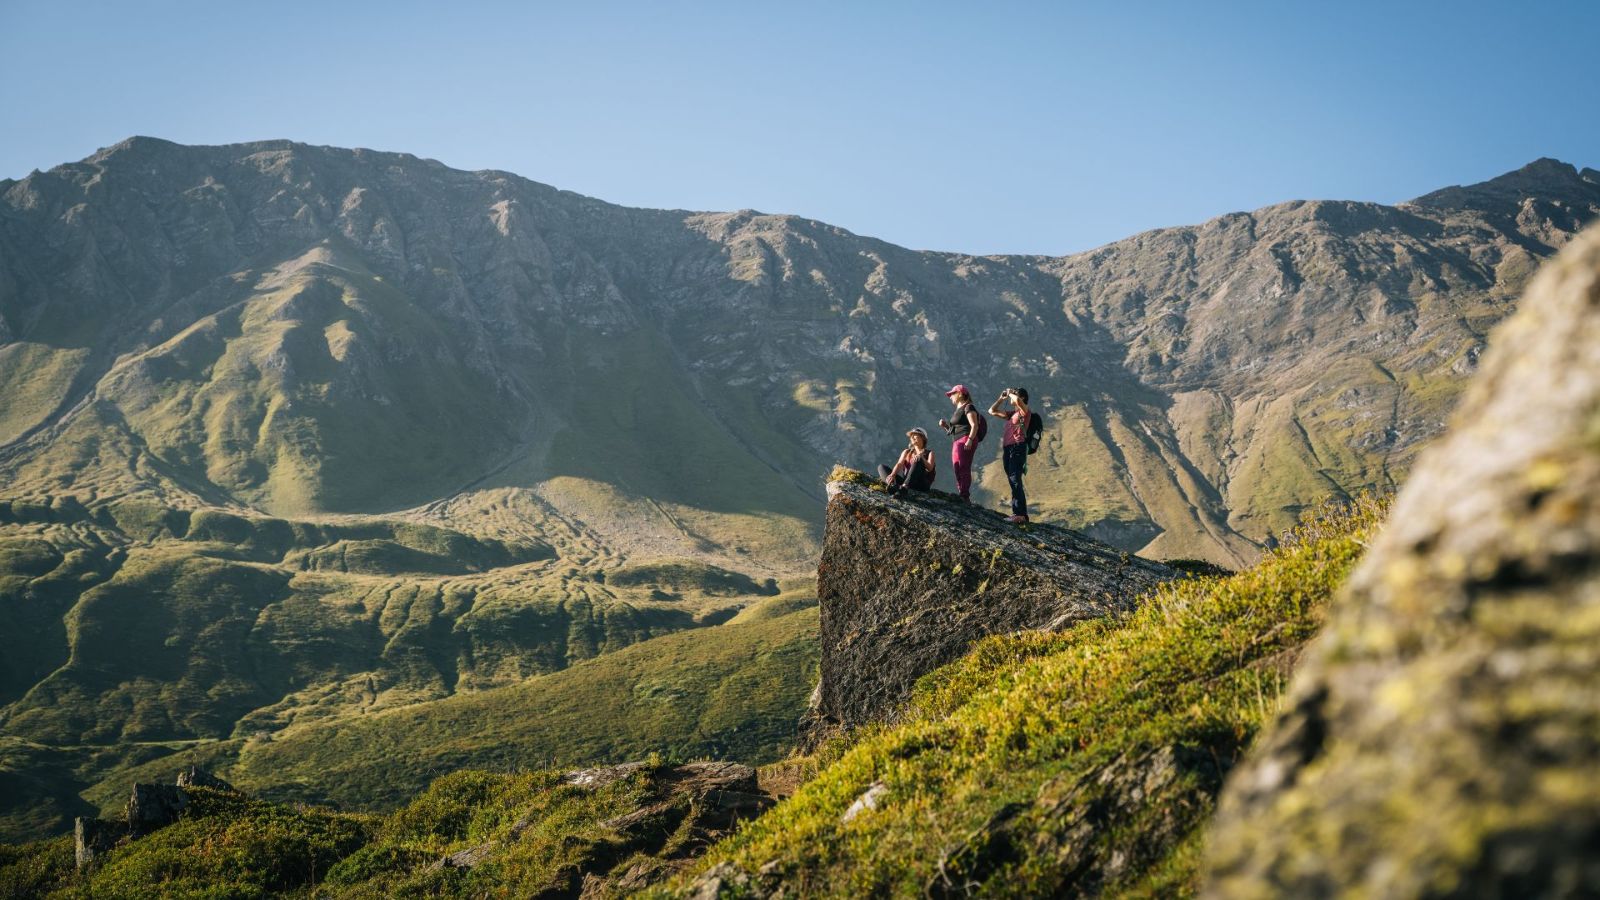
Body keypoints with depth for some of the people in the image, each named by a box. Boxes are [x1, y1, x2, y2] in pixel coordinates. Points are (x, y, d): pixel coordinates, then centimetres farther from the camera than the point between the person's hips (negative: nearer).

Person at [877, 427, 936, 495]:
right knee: (881, 467, -8)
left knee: (918, 460, -27)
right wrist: (892, 475, -19)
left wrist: (921, 458, -25)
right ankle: (893, 485, -43)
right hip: (906, 481, 4)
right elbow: (899, 464, 2)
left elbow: (930, 468, -6)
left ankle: (904, 487, -49)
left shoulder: (929, 453, 12)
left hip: (922, 485, -4)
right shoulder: (907, 452, 21)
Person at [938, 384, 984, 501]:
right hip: (957, 442, 10)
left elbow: (975, 426, -14)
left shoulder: (968, 407, -3)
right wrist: (945, 426, 12)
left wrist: (970, 440, -25)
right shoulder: (958, 410, 25)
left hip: (966, 440, -10)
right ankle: (963, 496, 5)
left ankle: (964, 495, -23)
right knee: (958, 470, 6)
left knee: (963, 469, -18)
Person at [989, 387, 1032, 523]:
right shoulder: (1011, 413, 22)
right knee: (1013, 482, 8)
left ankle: (1019, 513, -21)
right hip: (1007, 448, 9)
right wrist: (1001, 398, 21)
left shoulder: (1025, 411, 0)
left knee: (1015, 480, -17)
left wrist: (1011, 393, -2)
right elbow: (992, 411, 29)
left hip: (1018, 447, -9)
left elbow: (1017, 400, -22)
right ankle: (1021, 514, 11)